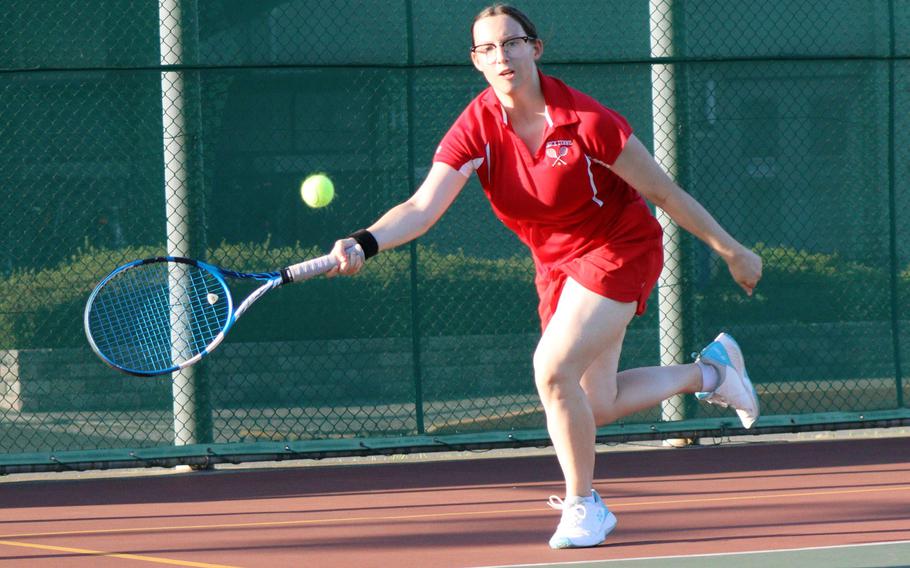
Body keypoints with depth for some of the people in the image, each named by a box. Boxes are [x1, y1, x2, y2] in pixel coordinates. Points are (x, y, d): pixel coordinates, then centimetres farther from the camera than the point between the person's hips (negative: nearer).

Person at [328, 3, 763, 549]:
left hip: (620, 247, -6)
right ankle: (709, 370, 38)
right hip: (557, 264, 6)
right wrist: (365, 243, -43)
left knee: (553, 369, -22)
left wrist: (730, 249, -7)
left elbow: (662, 190, -15)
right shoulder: (476, 130, -15)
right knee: (597, 407, 11)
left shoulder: (585, 121, -25)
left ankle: (584, 505, -1)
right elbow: (423, 207, -24)